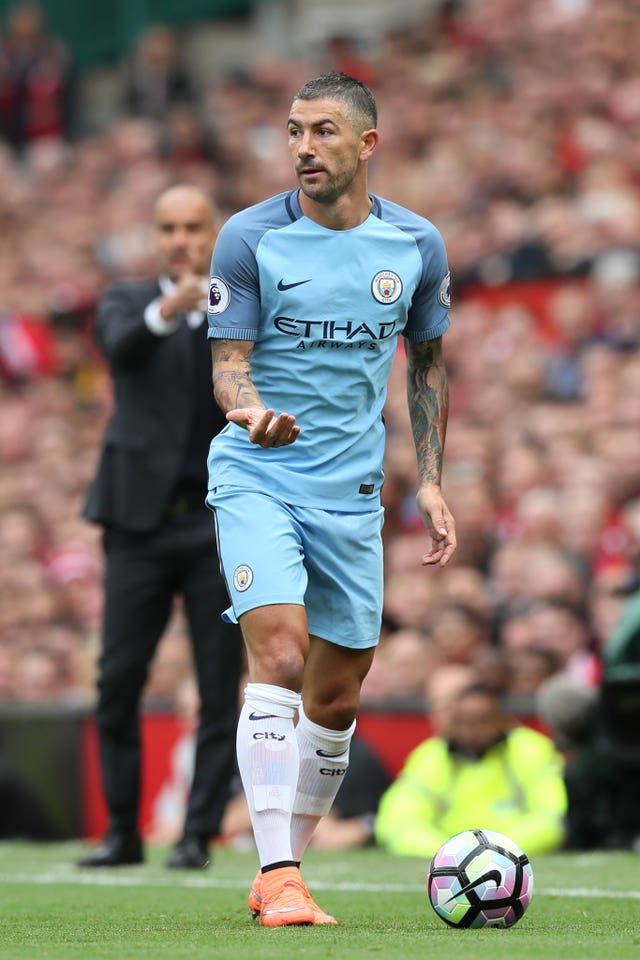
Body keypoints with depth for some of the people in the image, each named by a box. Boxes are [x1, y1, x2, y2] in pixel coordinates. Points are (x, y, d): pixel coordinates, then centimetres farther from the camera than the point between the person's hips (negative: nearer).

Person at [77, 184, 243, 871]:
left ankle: (199, 834, 6)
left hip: (223, 523, 0)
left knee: (220, 692, -1)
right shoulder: (127, 300, 7)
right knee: (117, 682, 0)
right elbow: (120, 345, -16)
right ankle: (123, 831, 11)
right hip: (141, 518, 0)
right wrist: (167, 310, -37)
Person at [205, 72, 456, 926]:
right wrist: (249, 407, -31)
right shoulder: (249, 237, -7)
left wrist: (431, 482, 9)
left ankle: (281, 873, 22)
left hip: (352, 489, 4)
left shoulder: (417, 245, 2)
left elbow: (427, 361, 15)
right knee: (279, 658, -20)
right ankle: (278, 877, -21)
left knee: (336, 701, 6)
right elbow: (229, 361, -8)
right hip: (257, 474, -4)